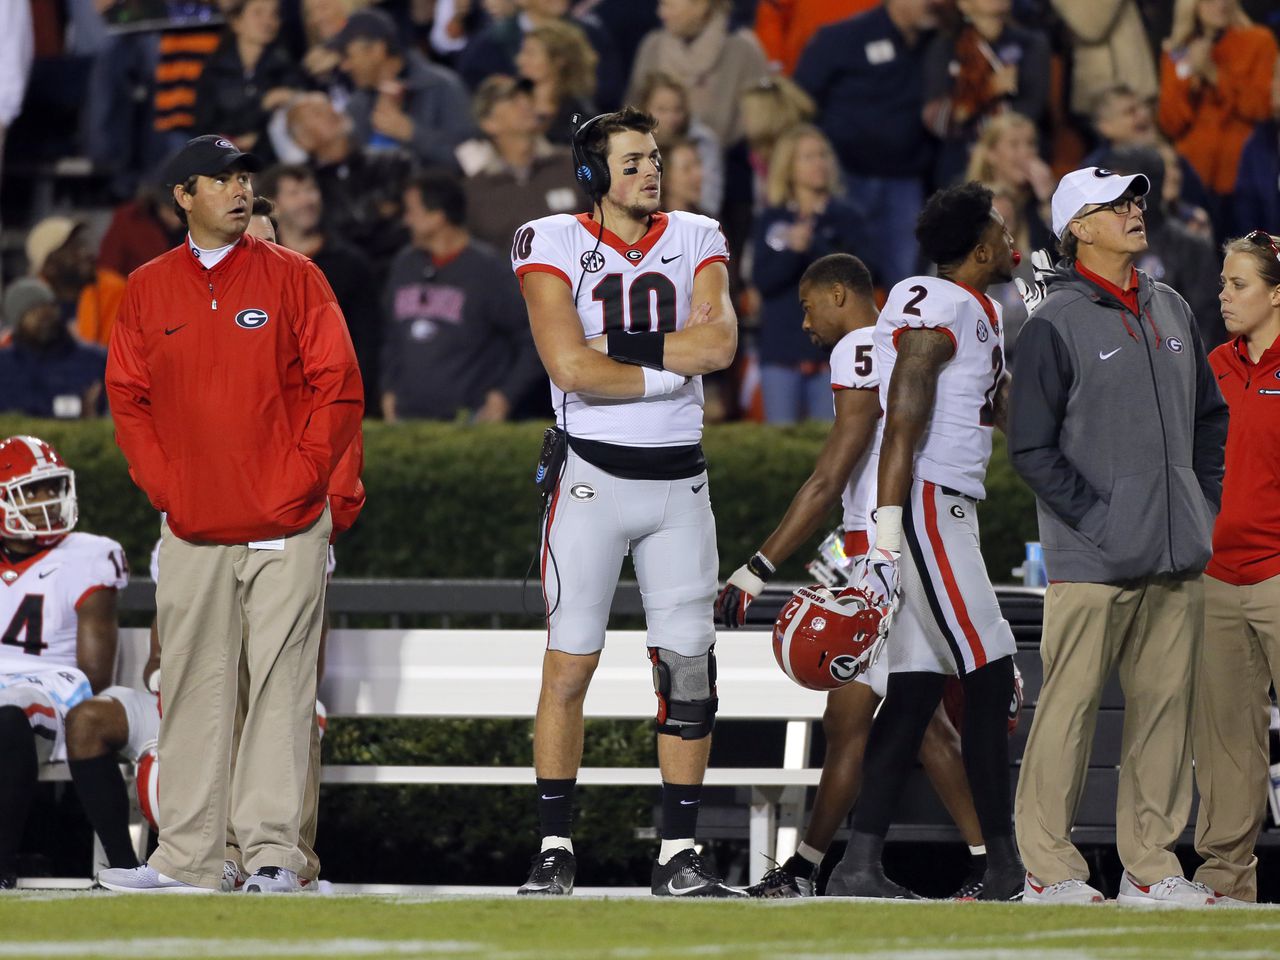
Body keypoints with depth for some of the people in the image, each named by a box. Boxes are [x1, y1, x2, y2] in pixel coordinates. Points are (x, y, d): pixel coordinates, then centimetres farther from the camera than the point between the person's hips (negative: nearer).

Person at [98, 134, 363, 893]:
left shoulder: (293, 278, 2)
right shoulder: (148, 290, 9)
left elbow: (339, 388, 0)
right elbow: (128, 397, 12)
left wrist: (300, 480, -8)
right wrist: (161, 484, 0)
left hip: (286, 529, -2)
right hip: (191, 531, 3)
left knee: (281, 687, -5)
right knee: (193, 689, 4)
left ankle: (274, 852, -5)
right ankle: (187, 856, 9)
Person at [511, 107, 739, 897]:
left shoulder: (695, 241, 8)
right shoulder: (555, 246, -4)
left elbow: (719, 341, -10)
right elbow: (572, 369, -16)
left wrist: (617, 346, -13)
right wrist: (671, 368, -11)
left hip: (679, 476, 4)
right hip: (593, 471, -3)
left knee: (688, 665, 2)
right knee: (570, 661, -5)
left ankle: (680, 854, 7)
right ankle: (556, 848, 2)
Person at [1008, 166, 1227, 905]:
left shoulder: (1171, 311, 15)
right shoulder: (1056, 324, -5)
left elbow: (1211, 416, 25)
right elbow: (1032, 448, -7)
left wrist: (1203, 503, 14)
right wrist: (1095, 517, -10)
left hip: (1179, 557, 6)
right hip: (1094, 560, -6)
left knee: (1167, 704, 6)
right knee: (1071, 706, -6)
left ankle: (1151, 864, 12)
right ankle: (1050, 867, 0)